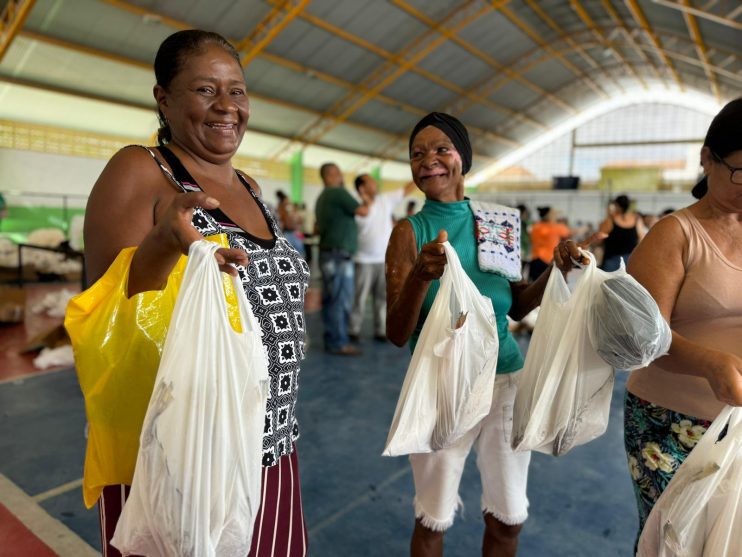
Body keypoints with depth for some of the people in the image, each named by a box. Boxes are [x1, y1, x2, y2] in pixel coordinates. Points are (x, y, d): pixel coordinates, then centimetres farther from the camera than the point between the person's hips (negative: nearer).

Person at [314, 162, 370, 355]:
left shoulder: (322, 198, 19)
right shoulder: (338, 193, -11)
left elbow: (317, 226, 26)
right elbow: (363, 211, -11)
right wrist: (365, 200, 7)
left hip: (328, 253, 10)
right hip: (339, 255, -10)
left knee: (330, 300, 11)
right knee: (341, 300, -7)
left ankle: (331, 340, 16)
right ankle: (339, 343, -3)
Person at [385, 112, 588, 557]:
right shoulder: (409, 232, -8)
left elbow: (515, 307, 10)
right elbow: (397, 335, -14)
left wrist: (556, 270, -6)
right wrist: (421, 276, -31)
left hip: (507, 381, 4)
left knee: (509, 519, 17)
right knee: (434, 521, 11)